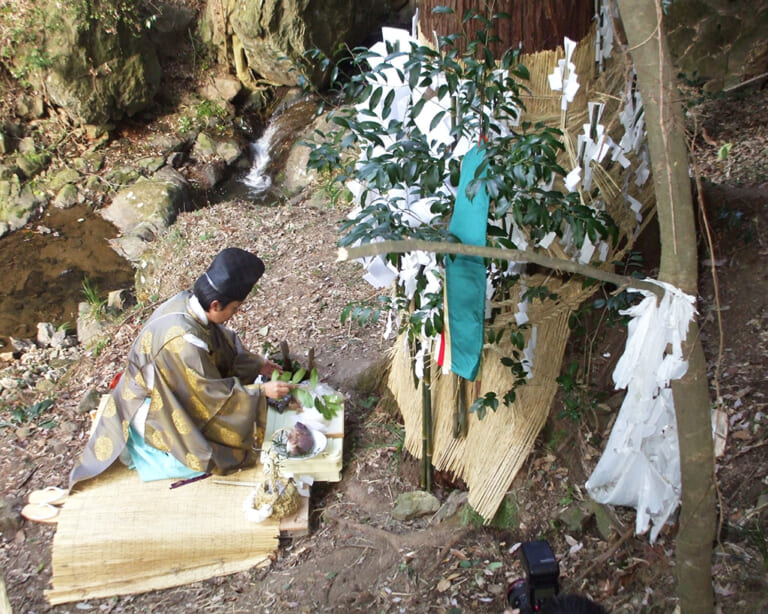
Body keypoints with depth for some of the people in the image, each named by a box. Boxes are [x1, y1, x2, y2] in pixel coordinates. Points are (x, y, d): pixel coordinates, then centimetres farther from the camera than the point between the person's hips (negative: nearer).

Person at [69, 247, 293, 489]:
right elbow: (211, 394, -26)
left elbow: (224, 346, 4)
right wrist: (261, 392, -21)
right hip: (152, 411, -9)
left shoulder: (187, 302, -14)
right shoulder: (182, 342, -38)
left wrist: (255, 364, 2)